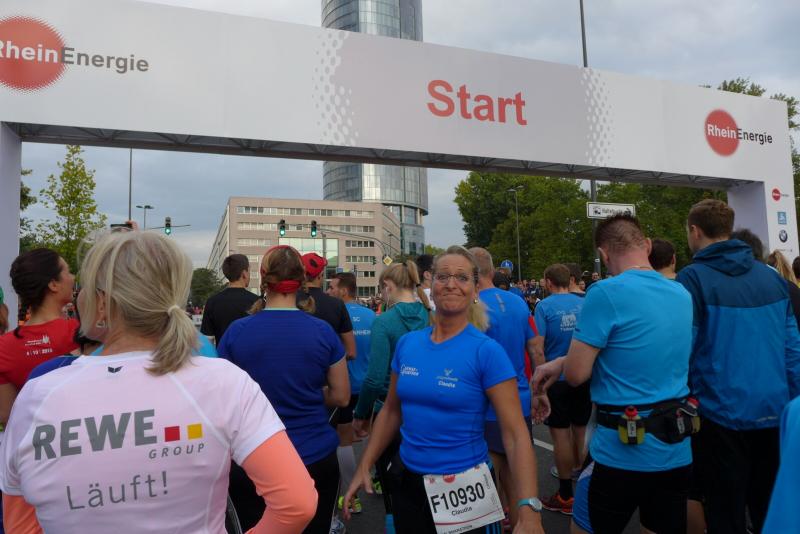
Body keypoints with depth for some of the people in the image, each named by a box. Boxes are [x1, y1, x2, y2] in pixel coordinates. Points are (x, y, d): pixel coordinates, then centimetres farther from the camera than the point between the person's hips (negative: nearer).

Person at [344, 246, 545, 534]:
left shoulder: (486, 350, -15)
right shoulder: (407, 343, -2)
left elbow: (515, 433, -18)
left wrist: (529, 509, -26)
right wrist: (364, 467, 7)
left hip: (463, 486, -4)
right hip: (407, 481, 4)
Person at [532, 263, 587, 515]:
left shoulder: (545, 306, -12)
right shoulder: (584, 304, 0)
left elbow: (537, 349, -17)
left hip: (557, 378, -4)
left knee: (561, 434, 5)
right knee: (581, 430, 17)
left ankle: (566, 496, 14)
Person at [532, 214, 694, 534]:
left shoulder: (606, 293, -18)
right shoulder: (683, 295, 6)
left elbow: (576, 375, -17)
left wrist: (561, 364, 6)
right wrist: (561, 363, 11)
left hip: (621, 452, -6)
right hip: (678, 452, 7)